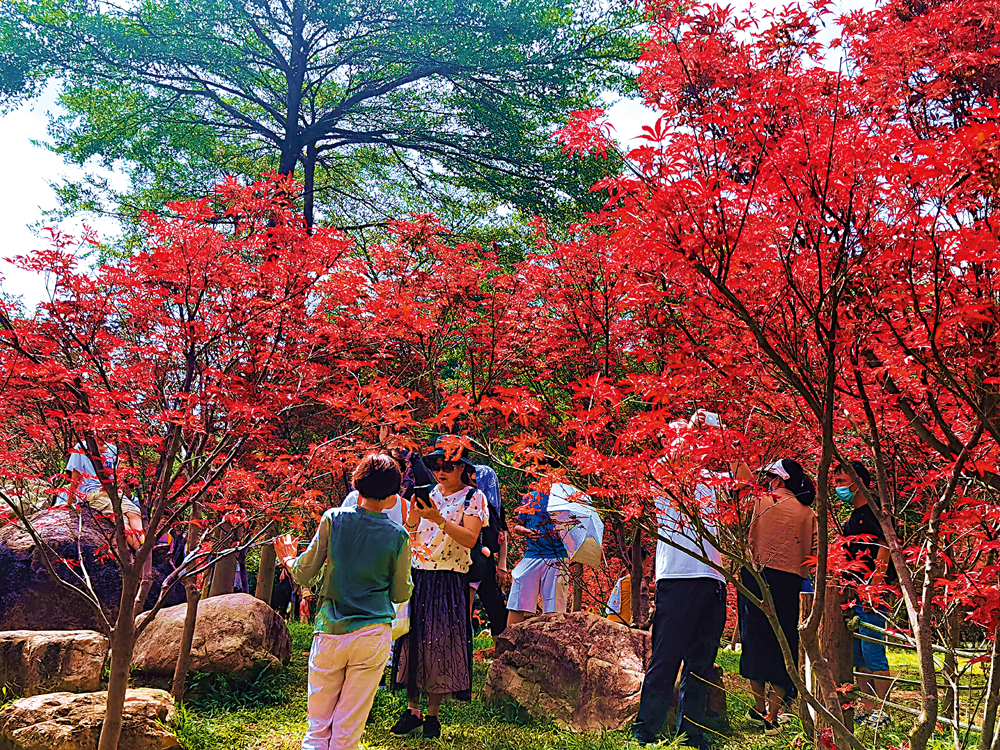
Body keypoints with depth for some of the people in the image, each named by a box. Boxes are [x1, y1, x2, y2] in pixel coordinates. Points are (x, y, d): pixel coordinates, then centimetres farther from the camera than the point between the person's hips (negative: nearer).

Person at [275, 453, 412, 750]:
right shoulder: (398, 536, -4)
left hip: (329, 634, 0)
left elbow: (303, 576, 0)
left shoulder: (333, 519, -4)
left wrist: (288, 559, 21)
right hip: (372, 636, 0)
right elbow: (401, 594, 6)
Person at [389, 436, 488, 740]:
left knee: (441, 642, -2)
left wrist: (439, 519, -22)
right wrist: (413, 517, -10)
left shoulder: (473, 497, -1)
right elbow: (409, 534, 10)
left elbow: (469, 538, -13)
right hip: (418, 577, 4)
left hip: (449, 581, -4)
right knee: (414, 639, 3)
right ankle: (412, 710, 14)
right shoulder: (427, 494, 12)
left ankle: (433, 715, 9)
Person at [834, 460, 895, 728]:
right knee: (858, 655, 11)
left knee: (872, 651, -8)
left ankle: (882, 712, -2)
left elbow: (884, 549, -17)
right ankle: (866, 709, 17)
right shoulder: (852, 519, 20)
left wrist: (873, 588, -24)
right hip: (855, 595, 10)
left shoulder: (874, 512, -9)